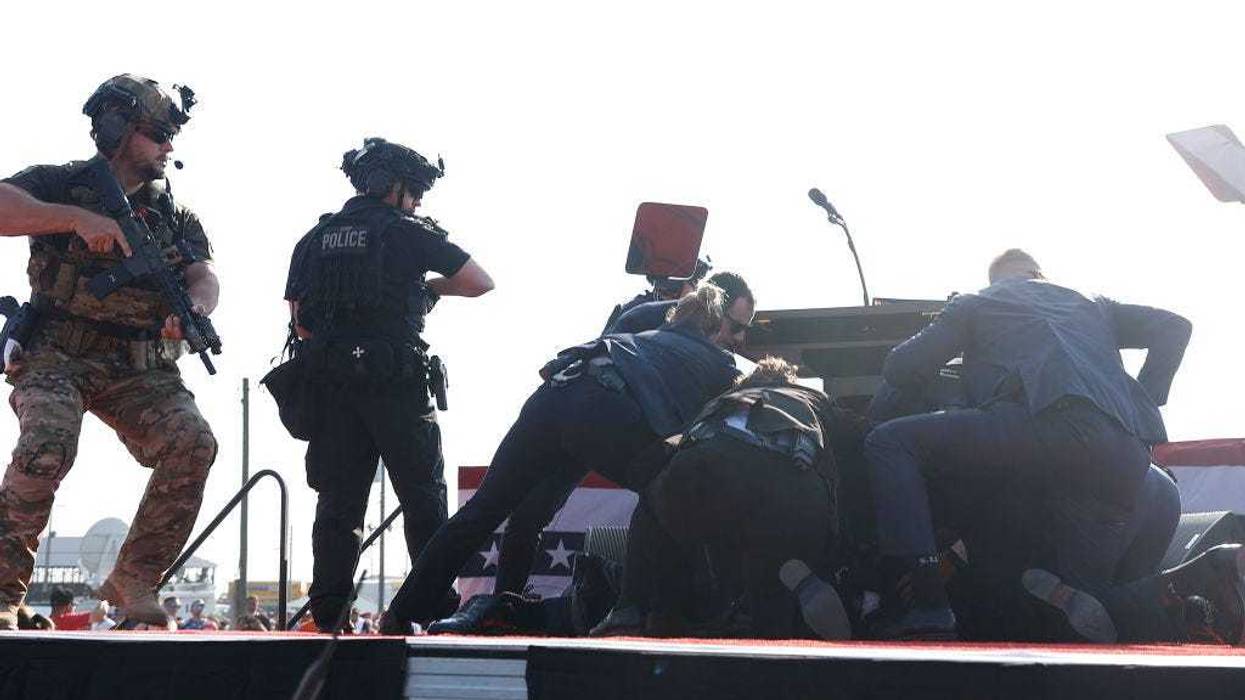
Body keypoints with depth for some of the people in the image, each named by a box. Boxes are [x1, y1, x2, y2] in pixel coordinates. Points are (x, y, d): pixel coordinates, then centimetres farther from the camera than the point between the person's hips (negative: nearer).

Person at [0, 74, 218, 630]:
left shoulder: (175, 214, 16)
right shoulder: (61, 185, 3)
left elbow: (204, 276, 1)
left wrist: (193, 307, -23)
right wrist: (78, 217, -24)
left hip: (139, 373, 4)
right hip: (58, 358, -4)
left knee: (193, 443, -21)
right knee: (47, 445, -31)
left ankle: (133, 578, -8)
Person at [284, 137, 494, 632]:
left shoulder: (314, 239, 12)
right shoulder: (406, 233, -1)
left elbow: (300, 321, 9)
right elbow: (481, 282, 2)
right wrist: (431, 286, 18)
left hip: (332, 386, 4)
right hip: (396, 385, -4)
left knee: (338, 501, 6)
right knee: (423, 498, 4)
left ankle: (327, 615, 3)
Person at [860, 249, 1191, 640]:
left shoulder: (976, 303, 27)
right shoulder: (1091, 306, 40)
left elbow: (899, 370, 22)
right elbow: (1174, 327, 35)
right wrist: (1146, 406, 34)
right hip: (1129, 462, 5)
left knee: (889, 444, 3)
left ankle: (922, 606, -12)